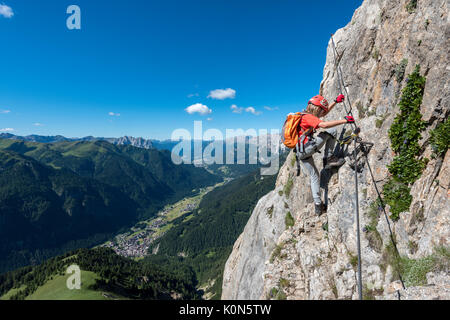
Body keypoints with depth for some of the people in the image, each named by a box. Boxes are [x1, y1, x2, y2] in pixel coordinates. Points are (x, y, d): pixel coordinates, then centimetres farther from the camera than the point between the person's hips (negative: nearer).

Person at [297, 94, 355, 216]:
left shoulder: (305, 116, 20)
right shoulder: (309, 117, -9)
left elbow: (324, 113, 33)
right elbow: (324, 125, -26)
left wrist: (335, 102, 29)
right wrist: (345, 120, -22)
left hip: (301, 153, 10)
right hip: (307, 147, -10)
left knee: (314, 176, 18)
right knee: (332, 130, -1)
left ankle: (318, 205, 19)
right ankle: (328, 159, 0)